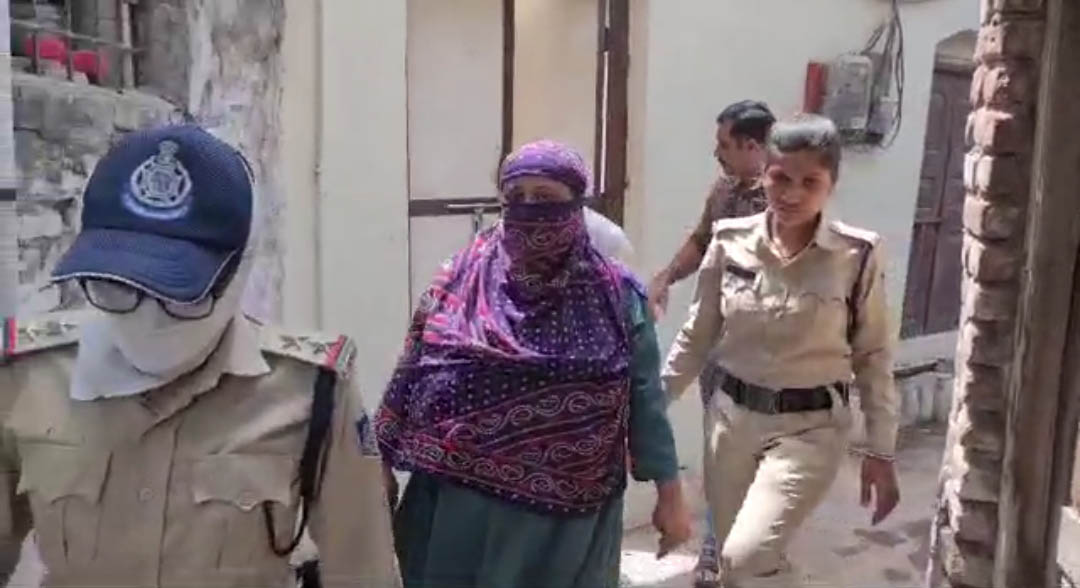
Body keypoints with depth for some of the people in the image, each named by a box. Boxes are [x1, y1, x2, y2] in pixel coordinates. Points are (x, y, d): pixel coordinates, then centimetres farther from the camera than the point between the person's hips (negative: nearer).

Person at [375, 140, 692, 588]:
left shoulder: (615, 295, -4)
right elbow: (411, 388, 3)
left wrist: (670, 493, 2)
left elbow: (644, 400, 0)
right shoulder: (461, 284, -1)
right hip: (469, 510, 1)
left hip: (570, 515, 0)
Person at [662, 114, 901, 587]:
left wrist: (881, 450, -1)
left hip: (810, 428, -3)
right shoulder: (730, 242, -5)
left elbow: (873, 357, -3)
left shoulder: (857, 256, -11)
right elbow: (697, 336, 5)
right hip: (732, 416, 3)